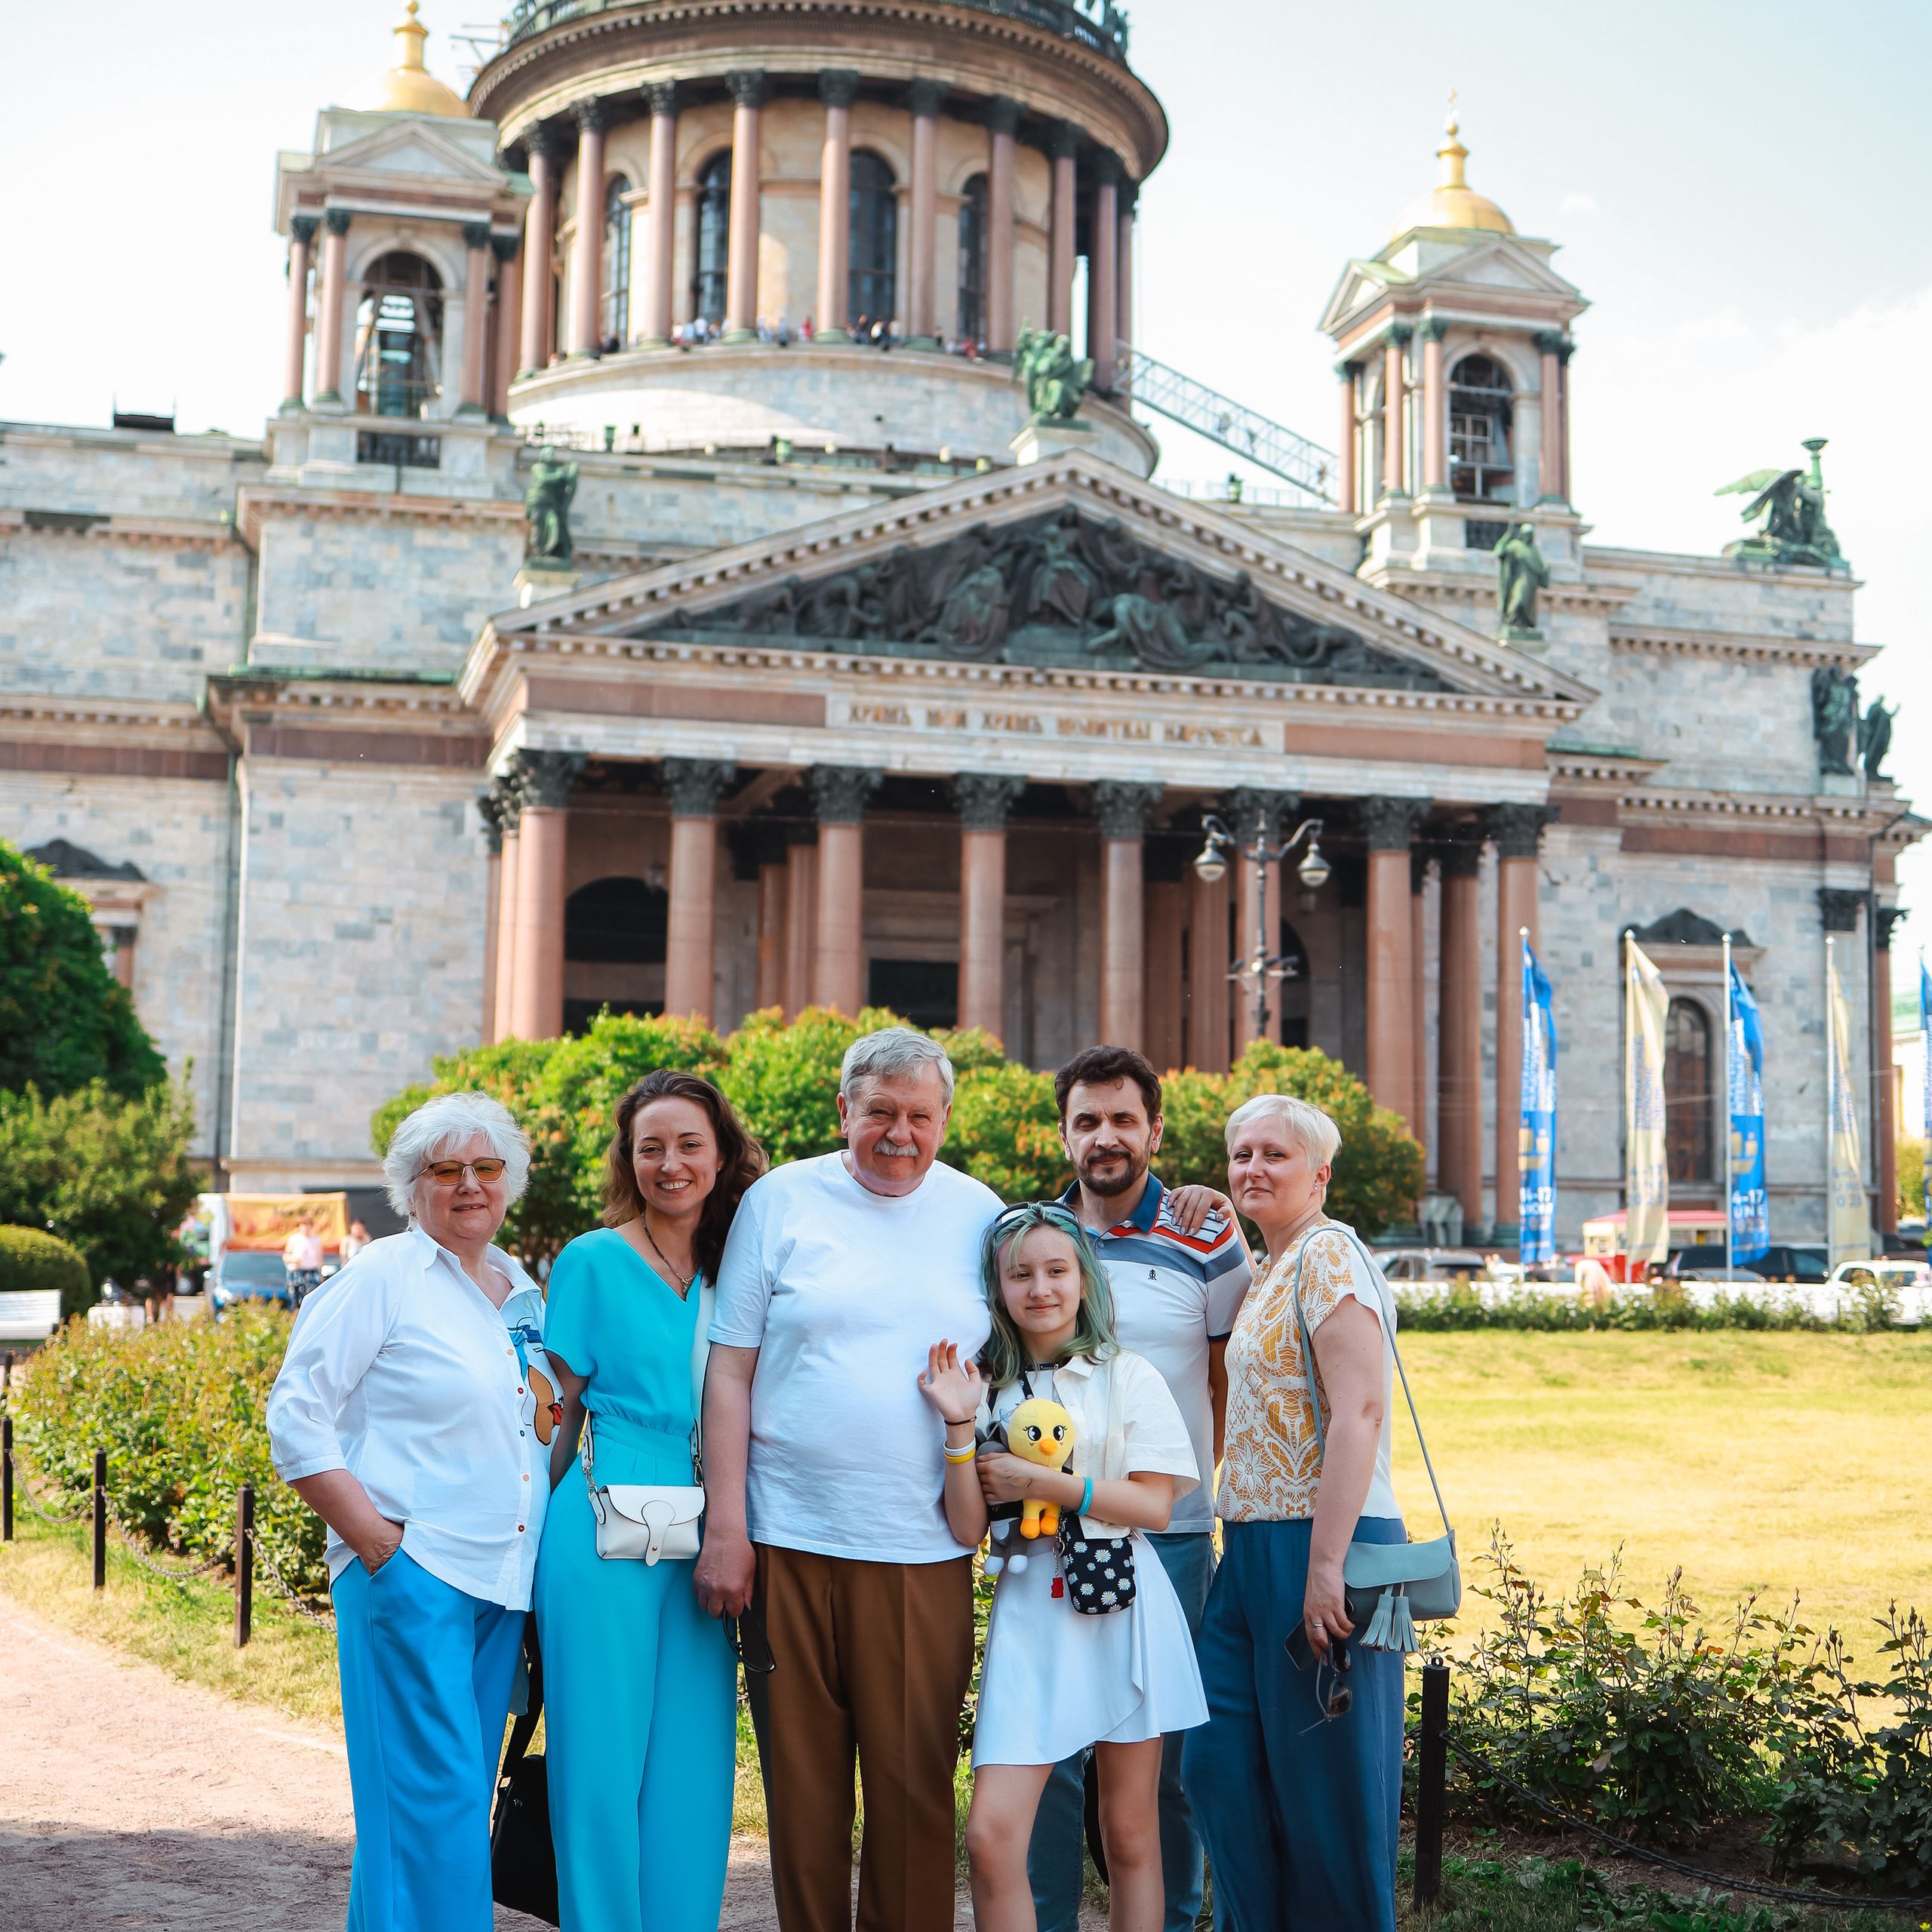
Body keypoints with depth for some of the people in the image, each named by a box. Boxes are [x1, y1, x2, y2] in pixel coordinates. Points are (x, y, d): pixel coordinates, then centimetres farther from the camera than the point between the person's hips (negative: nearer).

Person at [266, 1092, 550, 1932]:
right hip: (410, 1575, -6)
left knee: (467, 1793, 10)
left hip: (502, 1578, 7)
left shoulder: (522, 1292, 16)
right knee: (427, 1793, -9)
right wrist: (373, 1540, -13)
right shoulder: (381, 1279, -3)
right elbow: (295, 1416, -8)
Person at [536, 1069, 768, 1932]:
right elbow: (562, 1411, 4)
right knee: (601, 1761, 0)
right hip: (605, 1537, -4)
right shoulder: (592, 1262, 1)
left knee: (691, 1769, 4)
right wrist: (535, 1524, 2)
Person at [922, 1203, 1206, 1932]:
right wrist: (960, 1428, -10)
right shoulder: (990, 1388, 8)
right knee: (991, 1835, -11)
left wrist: (1036, 1482, -10)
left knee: (1130, 1836, 6)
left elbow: (1152, 1505, -7)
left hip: (1122, 1609, -1)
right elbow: (968, 1530, 1)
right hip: (1030, 1615, 2)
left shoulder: (1128, 1377, 2)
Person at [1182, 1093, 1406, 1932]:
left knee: (1323, 1782, -1)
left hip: (1319, 1545, -9)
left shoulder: (1327, 1251, -11)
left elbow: (1359, 1409, -21)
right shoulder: (1271, 1272, 18)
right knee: (1220, 1762, 9)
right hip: (1252, 1549, 9)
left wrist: (1325, 1565, -25)